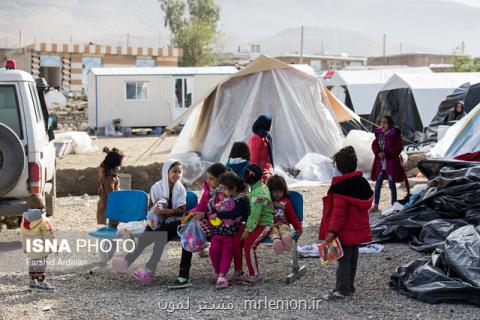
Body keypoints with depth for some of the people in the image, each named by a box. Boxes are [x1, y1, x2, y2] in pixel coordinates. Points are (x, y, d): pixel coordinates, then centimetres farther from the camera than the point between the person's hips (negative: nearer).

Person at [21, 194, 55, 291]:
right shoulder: (42, 219, -16)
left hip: (30, 248, 7)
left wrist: (25, 247, 18)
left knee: (32, 264, 15)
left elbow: (24, 234, 9)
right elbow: (49, 235, -14)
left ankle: (32, 282, 21)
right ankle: (41, 283, 4)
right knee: (41, 265, 1)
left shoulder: (25, 218, 3)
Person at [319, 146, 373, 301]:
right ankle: (349, 286, 25)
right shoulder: (363, 182, 5)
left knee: (343, 258, -2)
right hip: (358, 229, 8)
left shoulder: (340, 186, -20)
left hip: (344, 230, -8)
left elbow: (339, 211, -23)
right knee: (353, 256, 16)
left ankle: (343, 289, -1)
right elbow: (367, 204, 14)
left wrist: (332, 231, -19)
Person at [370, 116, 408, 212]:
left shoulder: (395, 134, -11)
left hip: (391, 162, -5)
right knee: (378, 184, 7)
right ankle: (375, 205, 16)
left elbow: (398, 148, -15)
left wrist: (386, 153, -18)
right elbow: (374, 145, 8)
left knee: (392, 184, 3)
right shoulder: (379, 133, 6)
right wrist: (378, 152, -12)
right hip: (380, 162, 5)